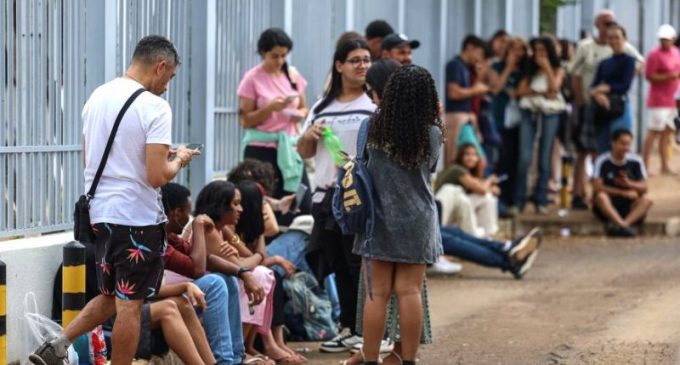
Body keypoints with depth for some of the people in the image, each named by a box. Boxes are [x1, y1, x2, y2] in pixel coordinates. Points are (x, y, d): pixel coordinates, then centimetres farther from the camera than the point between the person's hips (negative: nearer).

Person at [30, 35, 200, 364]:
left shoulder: (97, 97, 8)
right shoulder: (154, 107, -15)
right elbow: (157, 176, -20)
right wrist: (178, 160, 2)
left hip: (100, 212, 8)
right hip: (138, 217, -7)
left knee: (110, 297, 20)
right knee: (130, 305, 1)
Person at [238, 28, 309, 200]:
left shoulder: (293, 75, 9)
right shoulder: (252, 79, -3)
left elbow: (303, 108, 21)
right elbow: (246, 121, -4)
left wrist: (299, 114, -2)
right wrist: (269, 108, -17)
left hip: (290, 148, 4)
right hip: (261, 149, -4)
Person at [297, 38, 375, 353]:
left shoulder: (376, 105, -2)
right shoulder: (322, 107, 14)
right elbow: (304, 152, 20)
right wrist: (309, 135, 0)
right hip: (326, 195, 5)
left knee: (362, 264, -5)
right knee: (338, 264, 10)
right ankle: (349, 328, 19)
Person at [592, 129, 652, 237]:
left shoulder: (636, 161, 3)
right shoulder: (602, 161, -6)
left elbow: (644, 188, 2)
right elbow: (597, 187, -13)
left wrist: (629, 184, -19)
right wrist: (623, 192, -16)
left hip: (628, 205, 3)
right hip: (608, 205, -3)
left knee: (646, 201, -26)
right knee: (601, 196, -34)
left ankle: (620, 224, -48)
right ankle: (622, 225, -53)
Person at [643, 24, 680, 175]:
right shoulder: (655, 54, -11)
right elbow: (649, 76, -16)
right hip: (658, 100, -7)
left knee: (666, 132, 10)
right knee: (654, 132, -9)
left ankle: (665, 166, 15)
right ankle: (644, 166, -7)